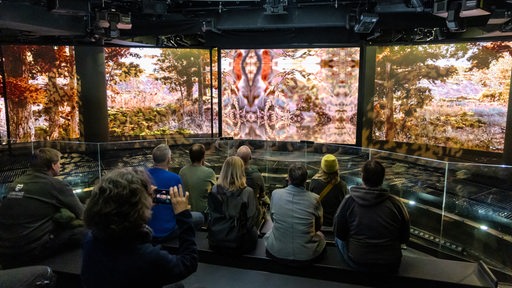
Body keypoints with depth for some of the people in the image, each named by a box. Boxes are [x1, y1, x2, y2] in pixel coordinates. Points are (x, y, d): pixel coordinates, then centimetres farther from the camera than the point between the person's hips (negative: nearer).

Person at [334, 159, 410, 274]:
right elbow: (404, 238, 0)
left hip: (356, 264, -2)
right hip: (390, 266, 2)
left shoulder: (349, 201, -12)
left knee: (338, 238, 24)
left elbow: (339, 234, -3)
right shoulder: (395, 203, -11)